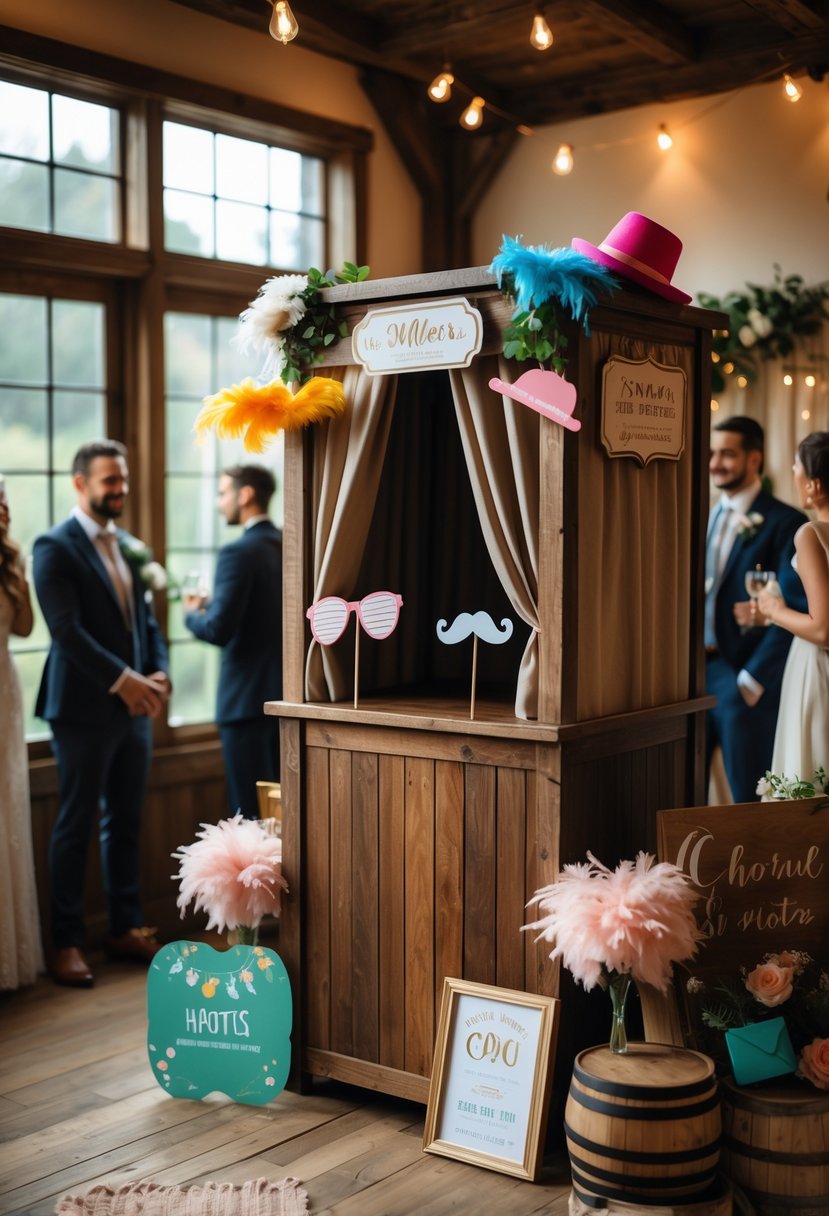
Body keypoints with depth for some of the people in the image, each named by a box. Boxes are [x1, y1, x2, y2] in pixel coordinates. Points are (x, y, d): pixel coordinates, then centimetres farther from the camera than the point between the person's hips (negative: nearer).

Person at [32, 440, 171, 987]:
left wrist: (159, 673, -3)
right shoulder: (56, 547, -9)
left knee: (126, 823, 13)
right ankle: (66, 942, 11)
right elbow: (67, 630, -17)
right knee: (76, 828, 2)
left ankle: (126, 927, 23)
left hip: (135, 709, 7)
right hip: (85, 709, -6)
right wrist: (123, 680, -20)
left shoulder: (128, 545, 13)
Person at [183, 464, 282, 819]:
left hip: (249, 699, -8)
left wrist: (193, 614, 1)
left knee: (251, 813, -1)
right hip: (287, 695, 8)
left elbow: (219, 630, -21)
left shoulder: (238, 553, -15)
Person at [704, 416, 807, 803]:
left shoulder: (784, 523, -8)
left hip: (745, 674, -6)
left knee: (749, 797, 1)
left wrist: (751, 680, -16)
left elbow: (794, 610, -13)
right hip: (693, 671, 7)